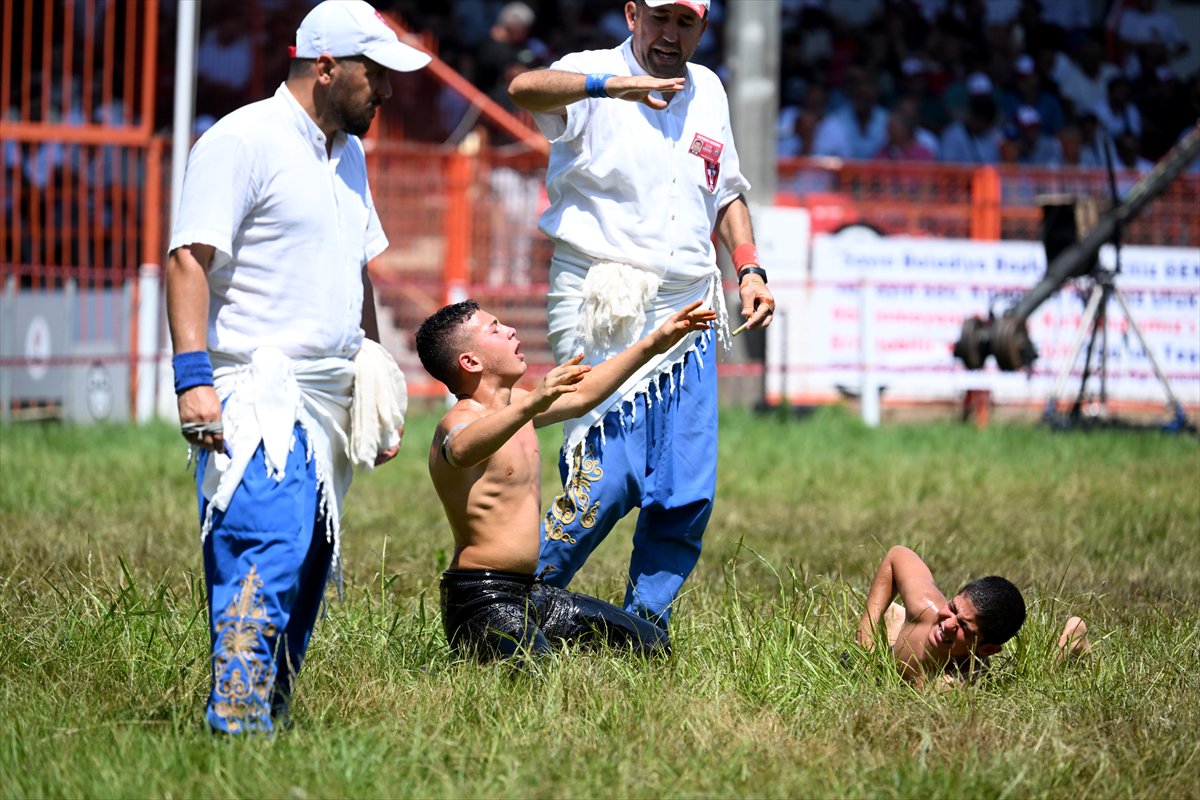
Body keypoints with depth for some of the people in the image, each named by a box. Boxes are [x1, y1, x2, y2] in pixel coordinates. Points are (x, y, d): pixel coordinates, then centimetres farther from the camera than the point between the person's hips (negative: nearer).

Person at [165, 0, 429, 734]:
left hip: (327, 410, 9)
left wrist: (380, 394, 25)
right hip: (258, 403, -9)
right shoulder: (243, 142, -7)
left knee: (307, 575, 6)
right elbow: (191, 259, -13)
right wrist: (193, 377, -22)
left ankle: (269, 724, 9)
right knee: (267, 560, -18)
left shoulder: (348, 154, 20)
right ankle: (238, 729, -19)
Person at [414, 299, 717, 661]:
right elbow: (463, 449, -41)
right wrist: (533, 404, -57)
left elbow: (581, 395, 29)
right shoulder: (460, 421, -17)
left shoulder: (513, 405, 14)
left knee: (654, 645, 10)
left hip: (530, 591, 10)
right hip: (483, 600, -10)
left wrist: (654, 344, 29)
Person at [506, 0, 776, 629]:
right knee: (607, 480, -13)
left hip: (687, 313, 6)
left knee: (688, 494, 1)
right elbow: (525, 89, -28)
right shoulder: (593, 76, -5)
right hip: (603, 316, -6)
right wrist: (611, 85, -45)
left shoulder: (707, 92, 14)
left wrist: (749, 269, 11)